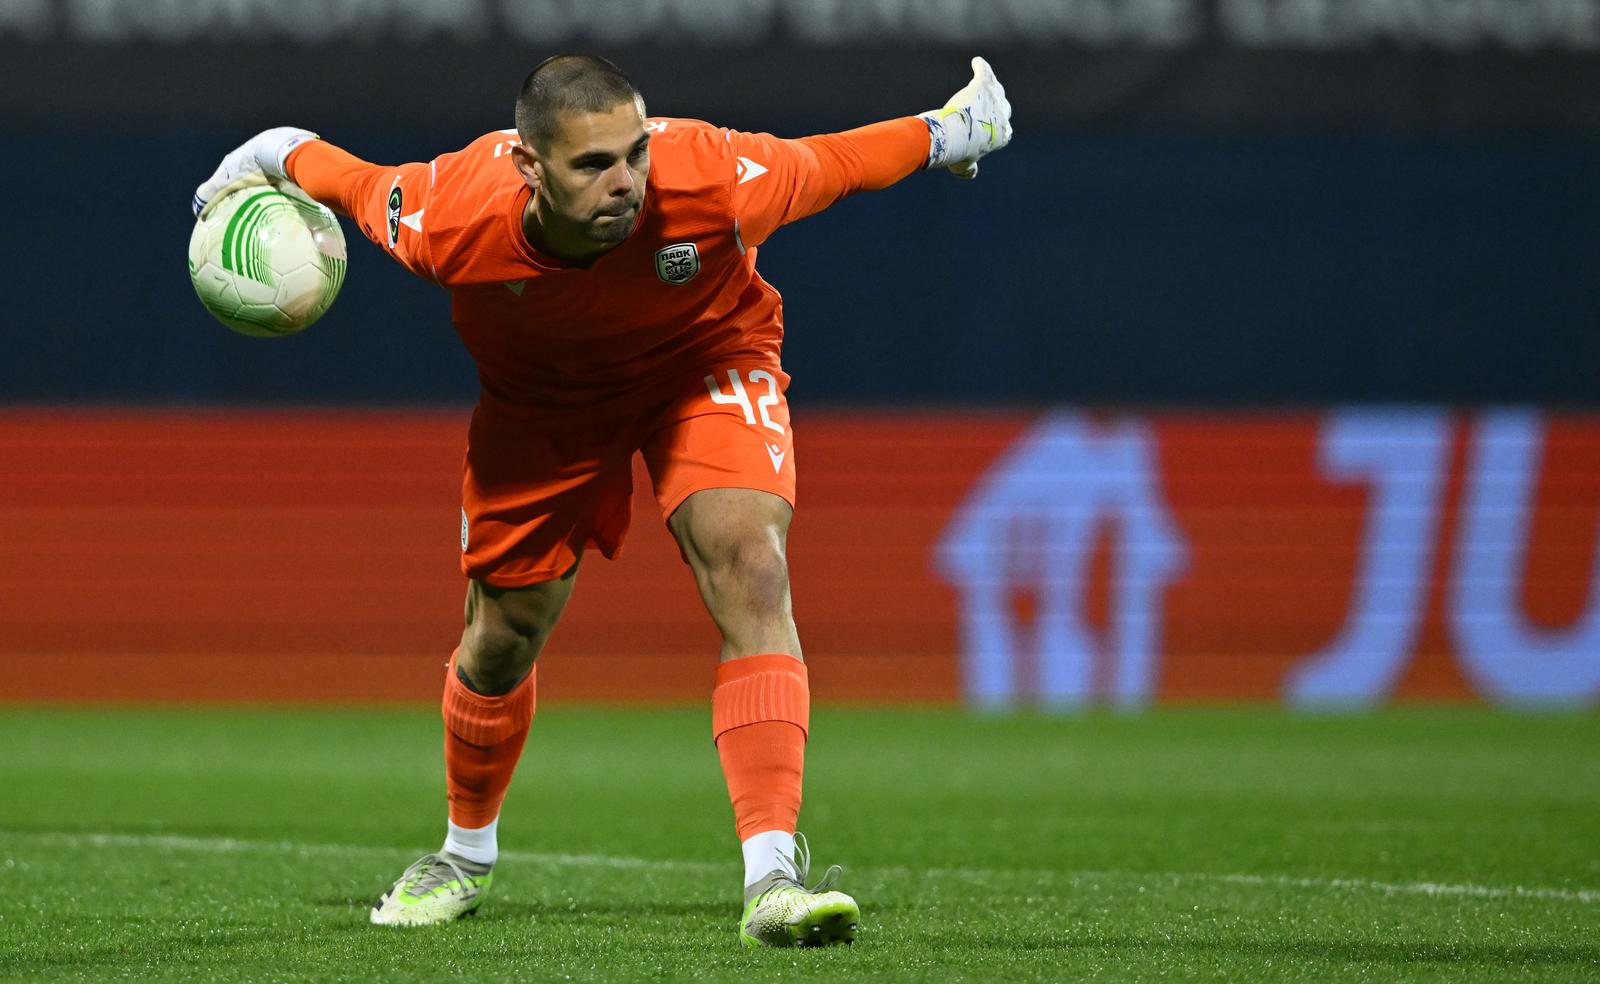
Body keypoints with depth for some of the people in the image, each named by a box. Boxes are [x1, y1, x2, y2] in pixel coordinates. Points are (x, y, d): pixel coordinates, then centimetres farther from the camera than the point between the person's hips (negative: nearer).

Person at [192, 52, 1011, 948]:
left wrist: (947, 134, -4)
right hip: (539, 393, 1)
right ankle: (468, 855, 41)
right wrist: (263, 162, 5)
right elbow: (353, 180, -14)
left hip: (707, 360, -1)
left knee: (751, 569, -25)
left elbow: (826, 165, -18)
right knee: (505, 632, 9)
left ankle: (773, 880, -32)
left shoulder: (714, 183, -39)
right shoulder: (451, 225, -36)